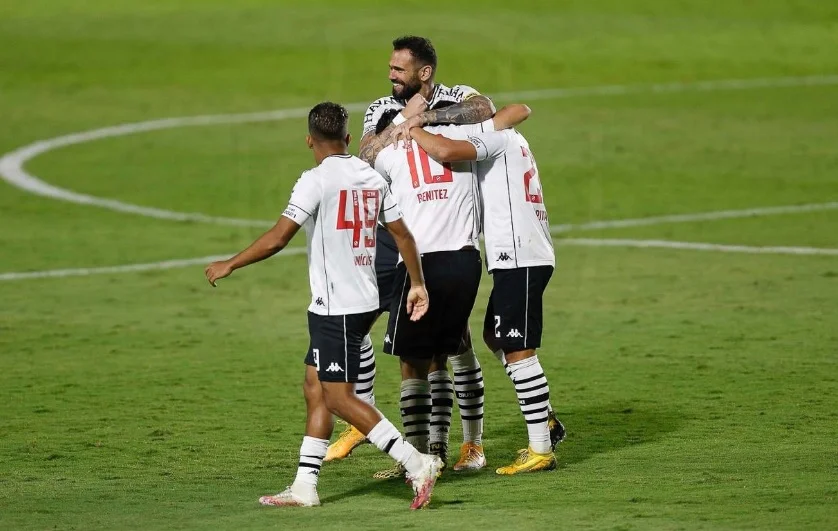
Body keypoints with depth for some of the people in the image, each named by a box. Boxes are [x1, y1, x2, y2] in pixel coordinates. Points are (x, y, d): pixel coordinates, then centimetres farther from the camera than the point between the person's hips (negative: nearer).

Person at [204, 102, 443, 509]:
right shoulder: (371, 177, 8)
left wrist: (229, 266, -7)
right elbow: (402, 234, 13)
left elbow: (278, 238, -17)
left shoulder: (317, 180, -13)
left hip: (335, 307, -8)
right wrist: (417, 284, 25)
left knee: (339, 397, -5)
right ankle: (304, 487, 12)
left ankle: (417, 463, -10)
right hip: (363, 302, 8)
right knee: (314, 389, 12)